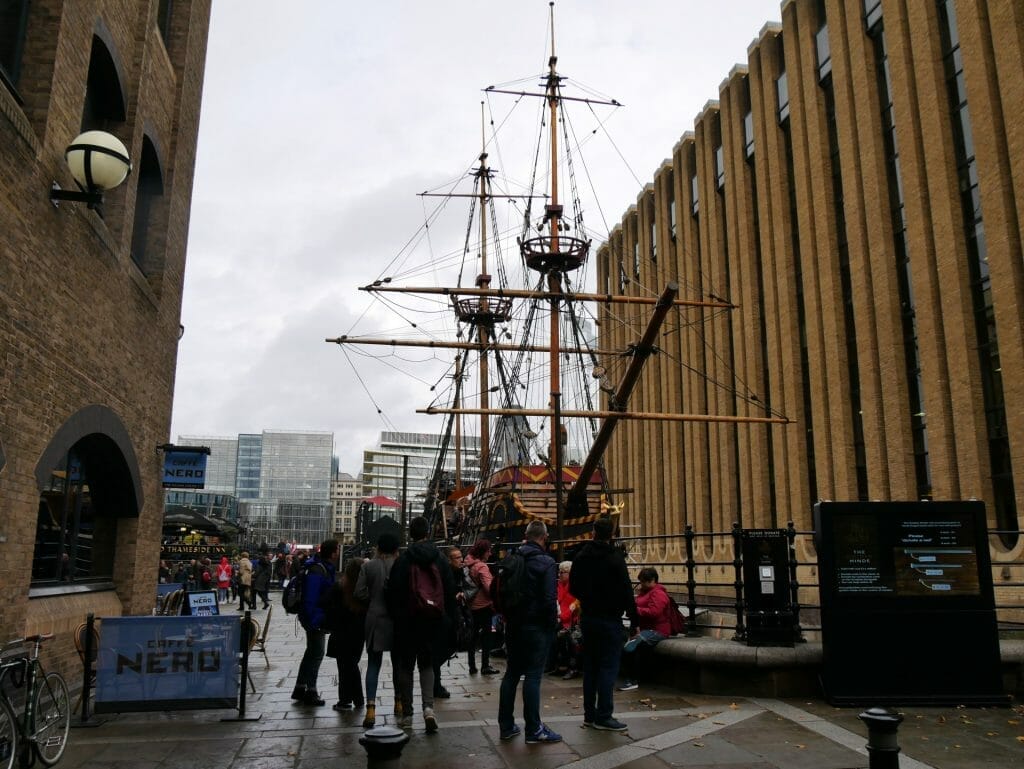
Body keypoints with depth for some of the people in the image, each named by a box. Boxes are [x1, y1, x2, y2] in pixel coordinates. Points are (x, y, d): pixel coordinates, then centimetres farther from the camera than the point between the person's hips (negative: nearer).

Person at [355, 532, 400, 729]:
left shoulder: (368, 566, -5)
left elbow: (360, 592, -7)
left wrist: (374, 601, 10)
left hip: (375, 619, 0)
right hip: (397, 619, 0)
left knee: (373, 664, 5)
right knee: (398, 662, 17)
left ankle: (371, 708, -7)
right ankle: (399, 702, 30)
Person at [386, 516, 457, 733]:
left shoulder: (402, 560, -10)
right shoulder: (440, 559, 0)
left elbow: (393, 593, -8)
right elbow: (450, 591, 2)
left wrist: (395, 617, 4)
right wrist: (449, 620, 9)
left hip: (407, 623, -2)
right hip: (433, 623, 2)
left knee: (406, 666, 11)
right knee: (427, 664, 14)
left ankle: (407, 713, 15)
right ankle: (428, 706, -6)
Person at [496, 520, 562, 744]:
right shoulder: (545, 562, -14)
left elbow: (499, 591, 11)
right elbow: (549, 599, -18)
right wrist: (553, 623, -5)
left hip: (514, 625, 6)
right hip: (536, 626, -6)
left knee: (511, 673, 13)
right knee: (533, 675, -1)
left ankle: (506, 725, 19)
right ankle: (533, 729, 5)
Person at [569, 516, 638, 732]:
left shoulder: (581, 556, 5)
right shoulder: (615, 557, -14)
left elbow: (573, 588, 12)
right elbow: (626, 591, -15)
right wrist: (634, 619, -9)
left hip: (588, 617, 6)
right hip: (609, 619, -6)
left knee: (590, 666, 13)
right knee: (608, 666, -1)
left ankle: (590, 714, 18)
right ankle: (603, 716, -1)